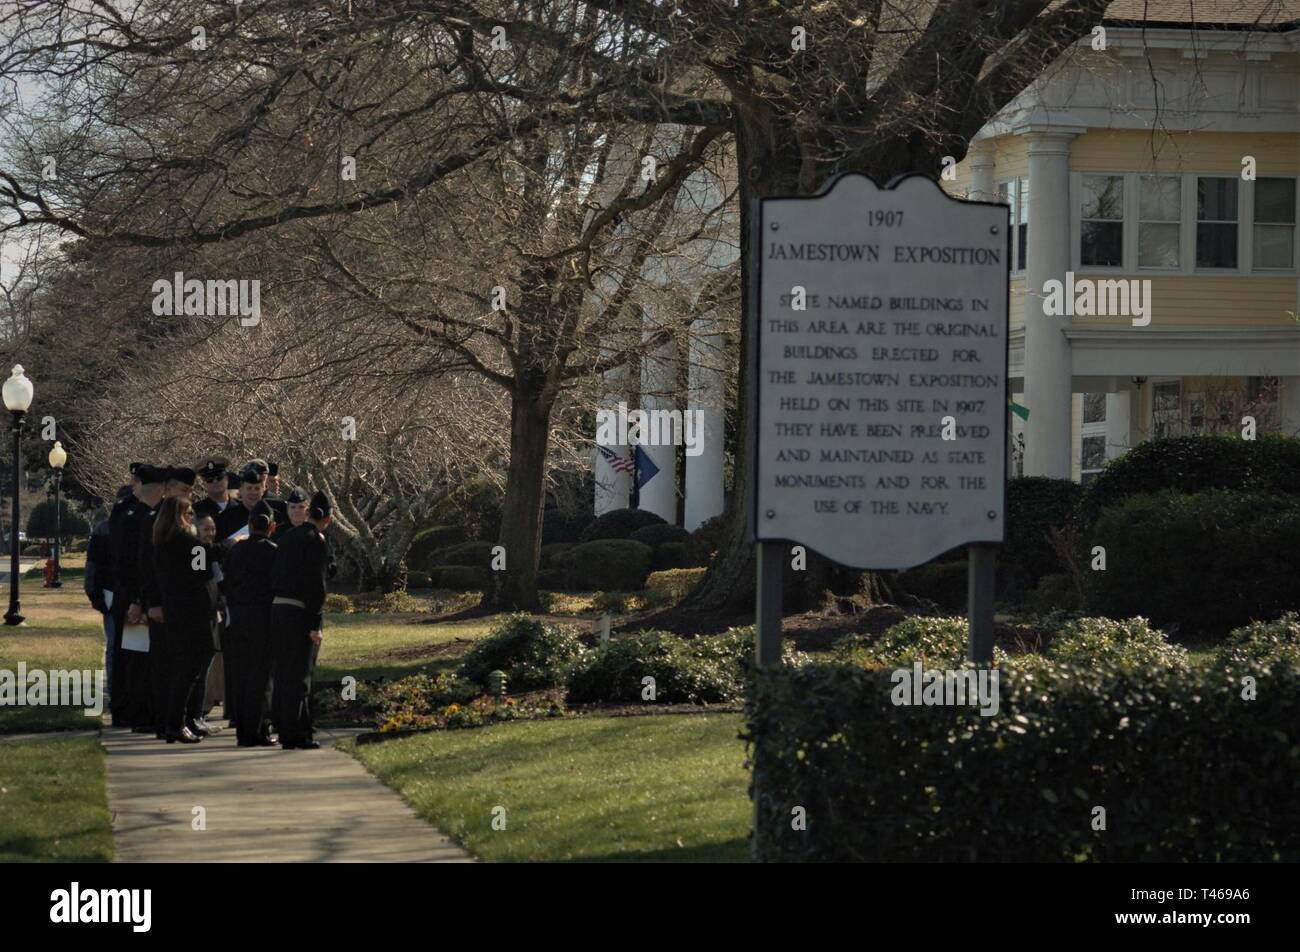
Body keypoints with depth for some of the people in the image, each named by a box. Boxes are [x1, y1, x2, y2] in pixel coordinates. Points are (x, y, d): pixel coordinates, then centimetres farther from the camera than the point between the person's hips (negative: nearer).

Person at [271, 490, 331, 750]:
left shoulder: (288, 536, 11)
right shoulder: (315, 540, -10)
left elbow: (276, 575, 14)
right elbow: (316, 584, -15)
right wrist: (315, 624, -13)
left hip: (278, 609, 7)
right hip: (299, 612, -7)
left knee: (283, 673, 13)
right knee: (298, 674, -3)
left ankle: (285, 731, 18)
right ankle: (296, 734, -3)